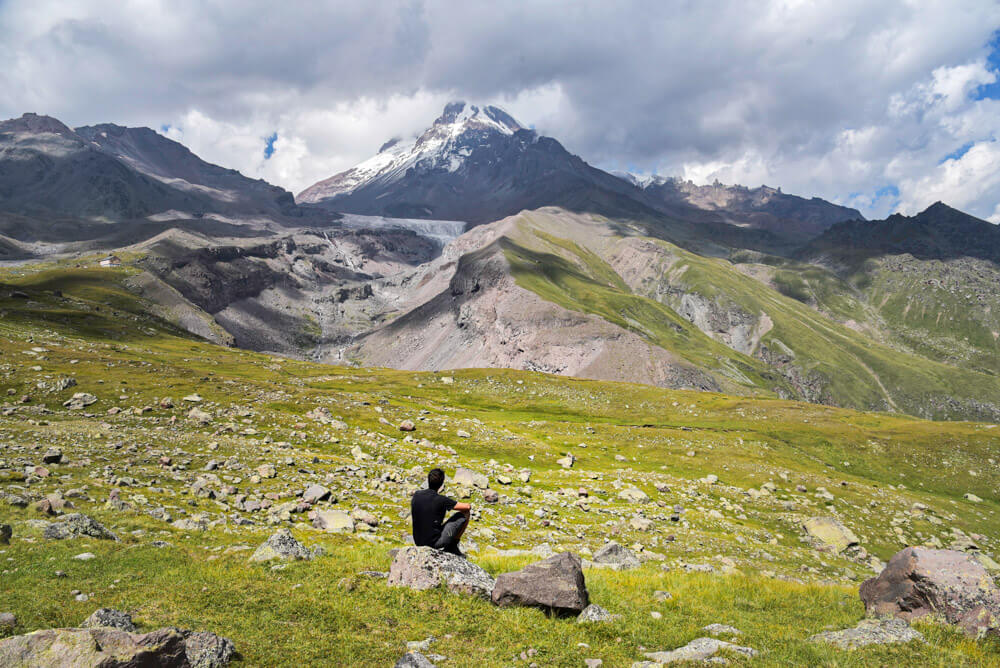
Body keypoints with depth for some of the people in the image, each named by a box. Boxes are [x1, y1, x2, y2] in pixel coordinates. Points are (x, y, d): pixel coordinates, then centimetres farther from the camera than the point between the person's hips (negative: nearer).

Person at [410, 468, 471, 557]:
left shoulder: (416, 495, 0)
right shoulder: (441, 500, -17)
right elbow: (468, 507, -9)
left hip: (418, 542, 6)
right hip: (435, 542, -6)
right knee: (465, 514, 2)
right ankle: (452, 547, 11)